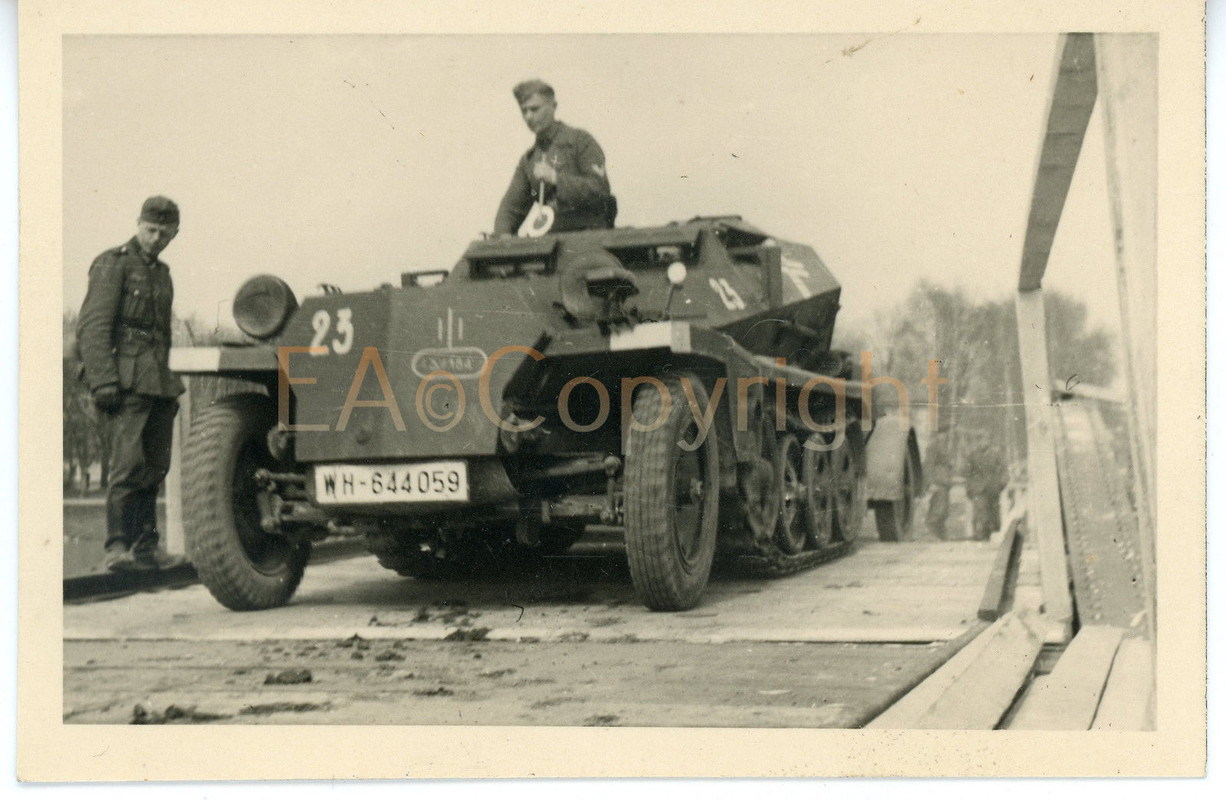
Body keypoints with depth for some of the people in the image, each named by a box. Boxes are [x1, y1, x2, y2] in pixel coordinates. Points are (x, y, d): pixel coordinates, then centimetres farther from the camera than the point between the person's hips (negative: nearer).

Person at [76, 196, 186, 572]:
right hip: (126, 381, -7)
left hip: (160, 382, 7)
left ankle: (145, 545, 11)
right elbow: (92, 327, -10)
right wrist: (103, 381, -19)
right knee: (129, 463, -16)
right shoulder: (112, 263, -1)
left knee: (155, 467, 5)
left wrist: (173, 386, 23)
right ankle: (117, 547, -16)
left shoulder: (162, 274, 23)